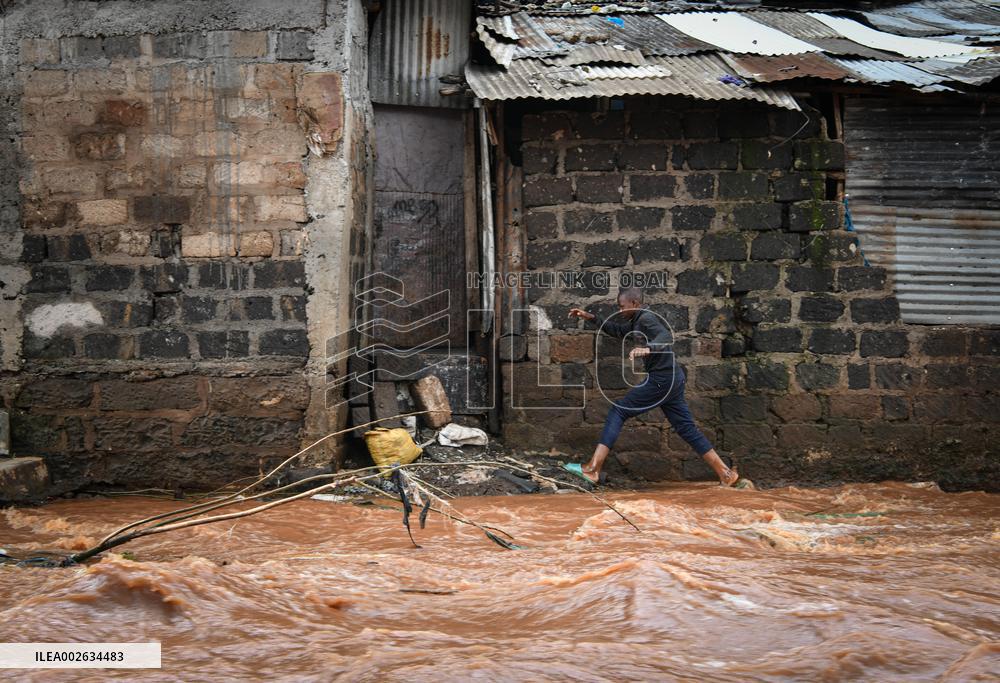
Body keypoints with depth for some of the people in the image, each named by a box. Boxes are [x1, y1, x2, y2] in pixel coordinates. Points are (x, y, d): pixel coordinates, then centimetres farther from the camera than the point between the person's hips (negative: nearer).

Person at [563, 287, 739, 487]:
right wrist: (591, 317, 22)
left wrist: (647, 349, -48)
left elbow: (667, 337, -29)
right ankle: (725, 474, 14)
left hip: (660, 380, -10)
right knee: (686, 428, 13)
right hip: (673, 379, 10)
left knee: (618, 411, -5)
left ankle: (592, 469, -8)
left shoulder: (646, 318, -12)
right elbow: (616, 330, 31)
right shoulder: (638, 321, 18)